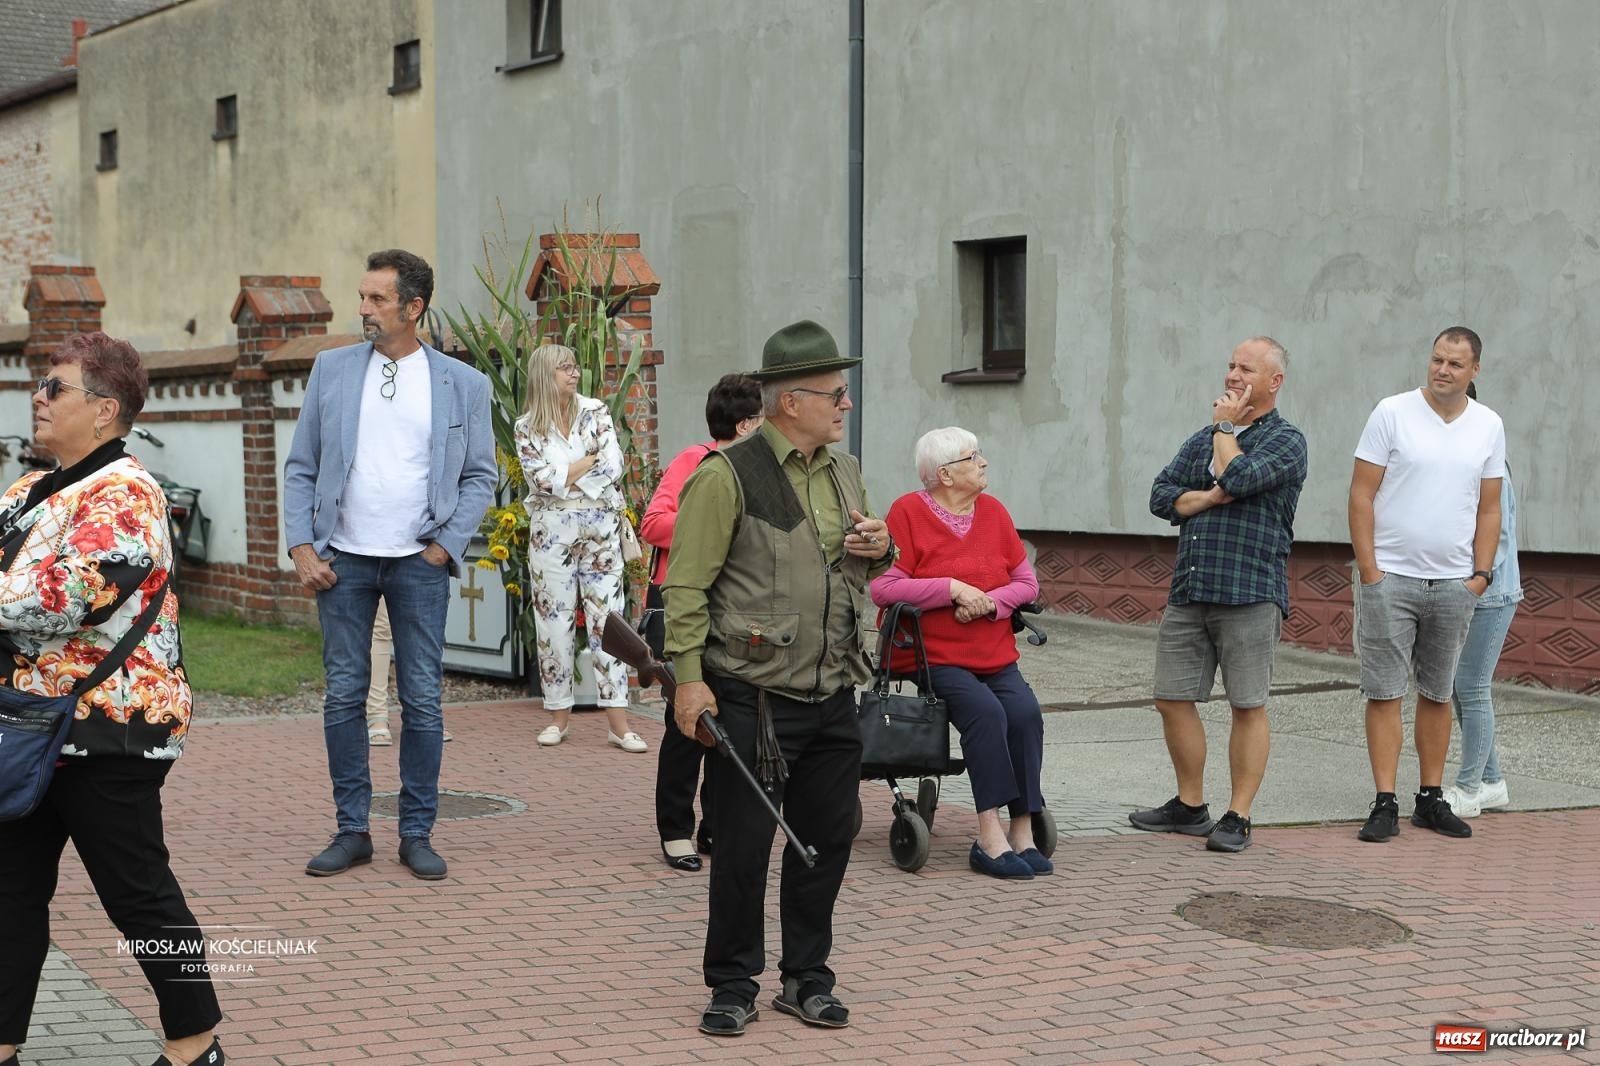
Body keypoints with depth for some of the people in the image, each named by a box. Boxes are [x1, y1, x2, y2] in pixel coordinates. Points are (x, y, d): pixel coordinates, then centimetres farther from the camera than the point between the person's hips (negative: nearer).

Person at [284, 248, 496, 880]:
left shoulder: (462, 384, 2)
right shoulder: (332, 370, 6)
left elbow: (481, 476, 6)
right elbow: (301, 467, 7)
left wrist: (446, 545, -4)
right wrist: (301, 548, -3)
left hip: (419, 564, -1)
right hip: (342, 560, 1)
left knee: (422, 700, 2)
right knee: (343, 697, 4)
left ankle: (417, 834, 12)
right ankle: (352, 831, 14)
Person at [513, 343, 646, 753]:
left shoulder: (595, 412, 5)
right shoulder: (527, 428, 4)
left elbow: (614, 466, -8)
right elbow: (543, 481, -9)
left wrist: (564, 476, -8)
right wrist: (589, 461, -6)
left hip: (600, 530, 0)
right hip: (551, 533, 0)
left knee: (607, 619, -4)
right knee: (554, 622, 4)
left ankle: (618, 721, -4)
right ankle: (558, 715, 14)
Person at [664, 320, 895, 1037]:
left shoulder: (844, 471, 14)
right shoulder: (727, 476, -9)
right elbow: (686, 585, -10)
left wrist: (879, 548, 4)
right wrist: (689, 676, -15)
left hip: (834, 697, 6)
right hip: (753, 699, -6)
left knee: (825, 841, 11)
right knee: (743, 844, 1)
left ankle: (806, 978, 25)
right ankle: (733, 985, 15)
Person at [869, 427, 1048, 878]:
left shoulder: (993, 511, 12)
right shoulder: (908, 512, -4)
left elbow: (1027, 582, 11)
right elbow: (882, 587, -13)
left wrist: (990, 600, -10)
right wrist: (953, 589, -15)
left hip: (995, 656, 5)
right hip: (933, 655, -5)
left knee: (1026, 713, -22)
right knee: (985, 711, -29)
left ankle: (1022, 833, -17)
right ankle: (990, 836, -25)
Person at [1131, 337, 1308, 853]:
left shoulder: (1286, 440, -1)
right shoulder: (1203, 438, 19)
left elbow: (1240, 477, -19)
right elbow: (1162, 496, 10)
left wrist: (1226, 427, -1)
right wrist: (1212, 497, -8)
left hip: (1250, 593, -6)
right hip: (1188, 592, 7)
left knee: (1248, 707, -1)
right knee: (1172, 699, 8)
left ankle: (1238, 817, 6)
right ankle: (1190, 805, 21)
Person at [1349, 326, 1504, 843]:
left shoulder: (1489, 426, 6)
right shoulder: (1393, 413, -5)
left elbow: (1489, 508, 12)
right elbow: (1361, 495, -5)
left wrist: (1481, 573, 3)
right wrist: (1369, 571, -9)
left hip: (1454, 583, 3)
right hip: (1390, 577, -3)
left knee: (1438, 693, 10)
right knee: (1385, 692, -3)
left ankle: (1431, 800, 18)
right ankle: (1385, 804, -1)